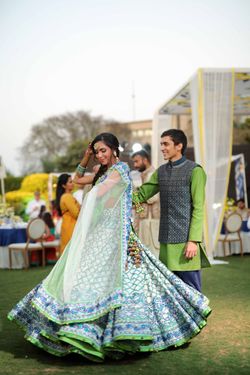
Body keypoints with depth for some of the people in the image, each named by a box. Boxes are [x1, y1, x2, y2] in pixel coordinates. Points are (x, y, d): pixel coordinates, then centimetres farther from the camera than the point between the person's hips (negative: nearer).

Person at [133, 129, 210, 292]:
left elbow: (198, 208, -9)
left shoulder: (194, 170, -5)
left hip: (185, 240, -6)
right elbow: (141, 195, 15)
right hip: (166, 241, 6)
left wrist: (194, 240, -15)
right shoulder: (161, 171, 13)